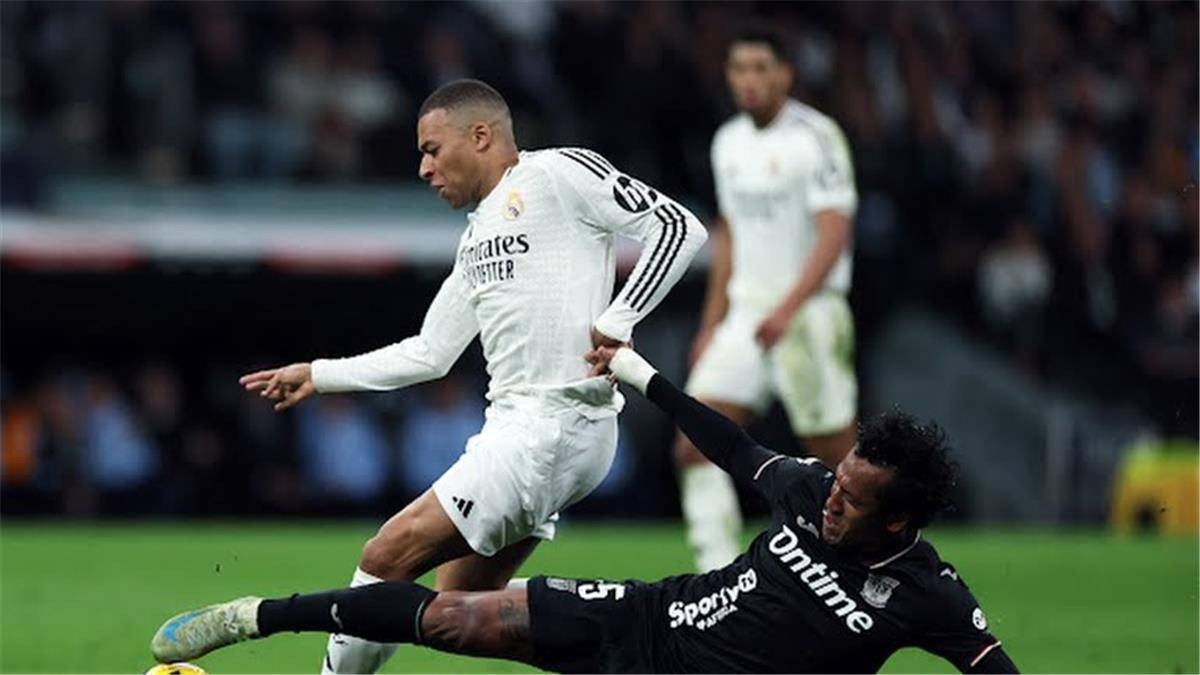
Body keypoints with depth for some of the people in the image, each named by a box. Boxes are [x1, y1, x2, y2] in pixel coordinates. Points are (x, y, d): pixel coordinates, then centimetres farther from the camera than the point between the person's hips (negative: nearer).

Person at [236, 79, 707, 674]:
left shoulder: (557, 174, -4)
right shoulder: (478, 235, 23)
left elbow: (677, 228, -11)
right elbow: (430, 353, 27)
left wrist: (615, 323, -18)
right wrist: (319, 376, 24)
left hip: (557, 421, -10)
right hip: (513, 425, 10)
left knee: (388, 556, -12)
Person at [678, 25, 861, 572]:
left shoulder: (816, 137, -11)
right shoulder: (729, 142, 12)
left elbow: (834, 234, -19)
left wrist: (787, 310, -30)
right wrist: (711, 325, 21)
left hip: (808, 315, -7)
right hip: (746, 316, 7)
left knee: (838, 460, -2)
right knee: (694, 446, -8)